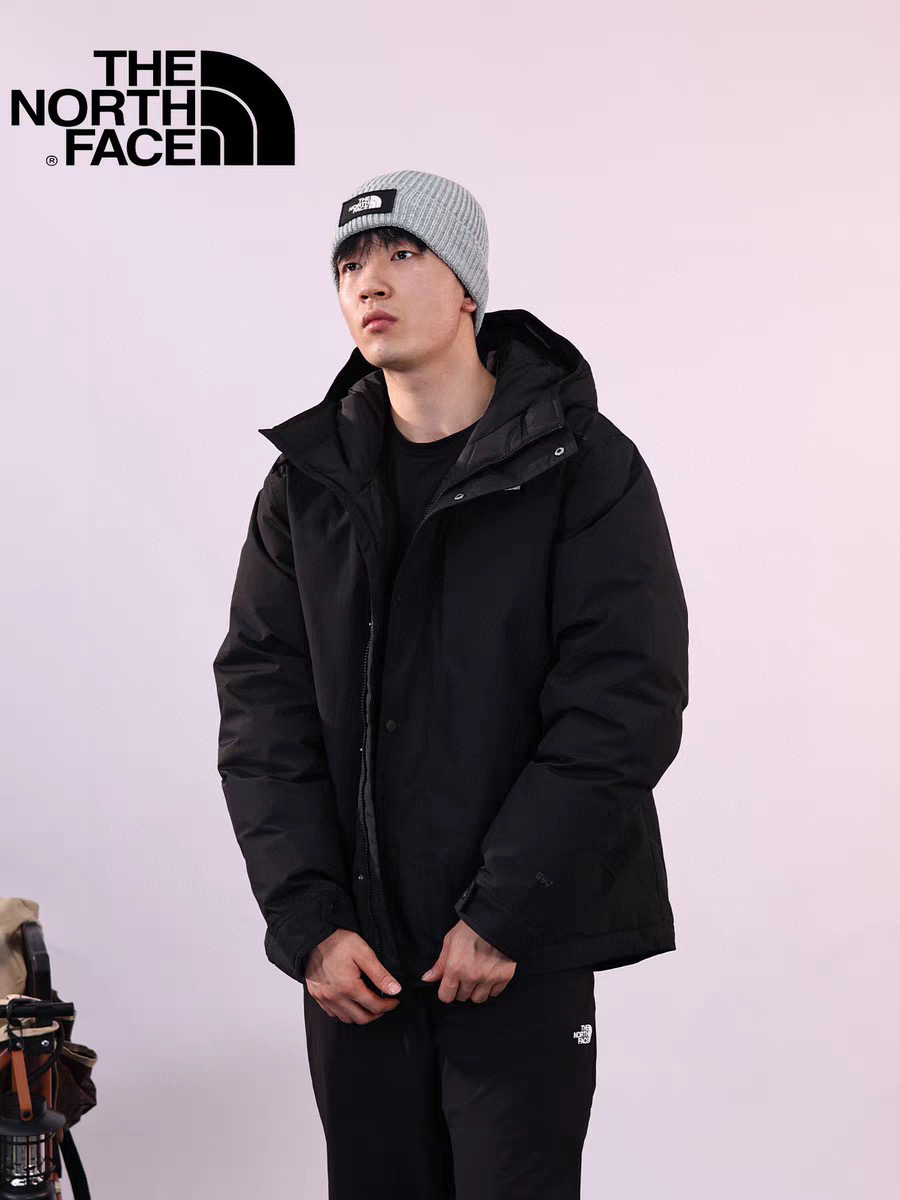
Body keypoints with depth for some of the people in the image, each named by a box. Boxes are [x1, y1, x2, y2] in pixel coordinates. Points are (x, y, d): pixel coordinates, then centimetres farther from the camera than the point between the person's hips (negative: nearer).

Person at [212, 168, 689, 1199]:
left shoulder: (586, 468, -5)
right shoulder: (307, 480, 6)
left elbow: (624, 707, -11)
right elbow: (262, 704, 2)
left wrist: (503, 917, -14)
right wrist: (307, 919, -7)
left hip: (524, 952, -3)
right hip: (353, 952, 4)